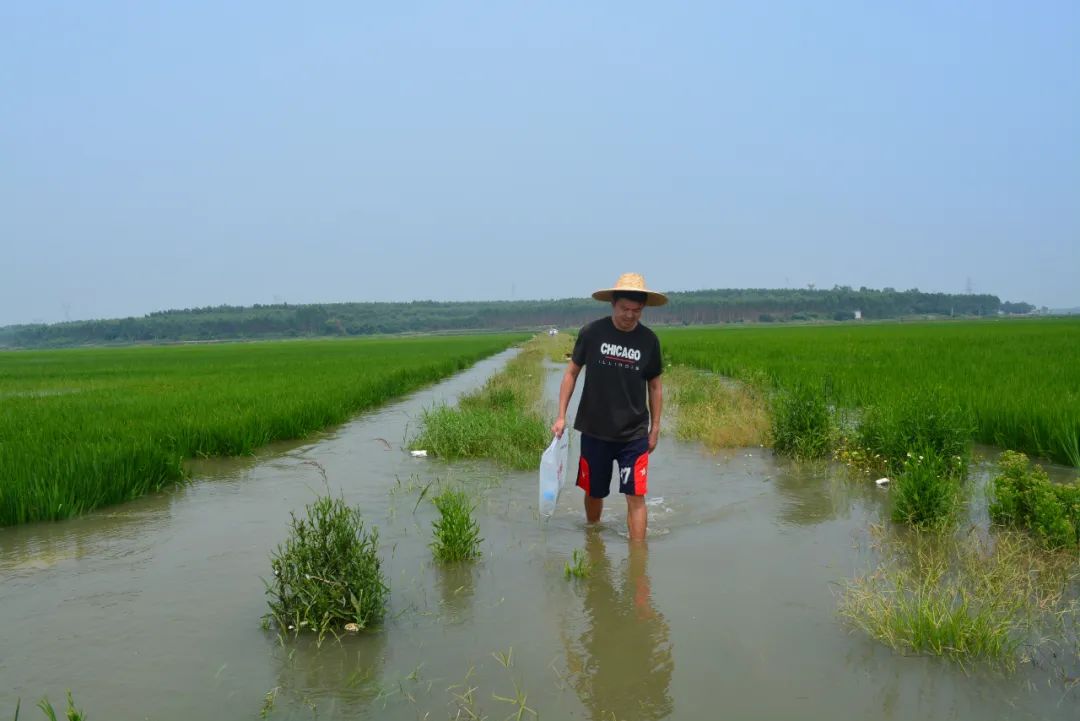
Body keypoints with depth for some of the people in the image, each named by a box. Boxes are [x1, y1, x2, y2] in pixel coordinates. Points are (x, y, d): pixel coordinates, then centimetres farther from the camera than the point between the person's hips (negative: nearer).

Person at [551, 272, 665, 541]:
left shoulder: (649, 340, -4)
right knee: (594, 493, 14)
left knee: (635, 497, -6)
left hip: (634, 434, 0)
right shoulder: (591, 333, -8)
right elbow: (571, 373, 1)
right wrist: (561, 416, -4)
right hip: (594, 431, 0)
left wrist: (655, 427, 6)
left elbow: (654, 385, 6)